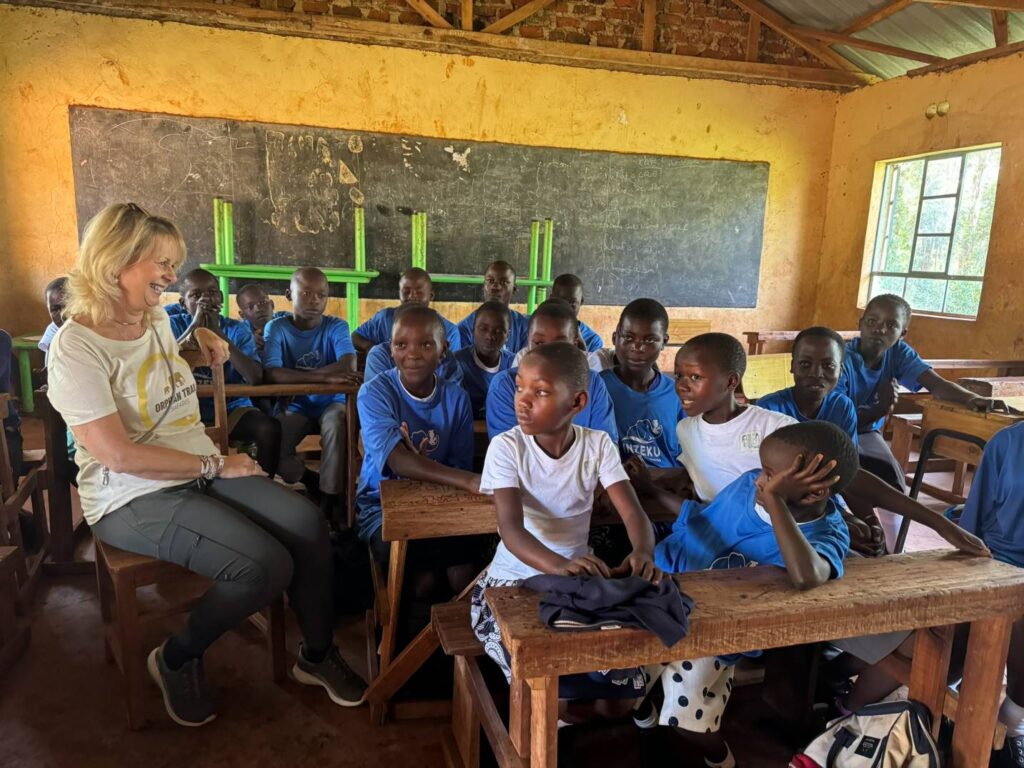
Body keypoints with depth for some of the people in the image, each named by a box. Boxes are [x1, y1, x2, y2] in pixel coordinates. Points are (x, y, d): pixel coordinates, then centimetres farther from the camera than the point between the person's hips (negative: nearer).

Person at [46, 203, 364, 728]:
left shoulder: (157, 318, 9)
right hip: (133, 498, -7)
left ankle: (317, 654, 7)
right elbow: (116, 453, -22)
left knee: (307, 522, -13)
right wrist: (216, 465, -18)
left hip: (202, 471, 7)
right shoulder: (76, 347, -15)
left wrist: (200, 339, 16)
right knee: (266, 565, -25)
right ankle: (177, 659, 5)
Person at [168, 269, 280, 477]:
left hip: (232, 408, 0)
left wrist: (218, 333, -21)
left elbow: (256, 378, -17)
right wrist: (195, 325, -22)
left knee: (270, 428, -25)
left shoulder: (237, 329, -1)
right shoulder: (173, 325, 0)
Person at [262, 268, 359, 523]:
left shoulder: (336, 326, -6)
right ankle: (314, 485, 3)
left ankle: (329, 500, -18)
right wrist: (324, 376, -34)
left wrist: (301, 376, -29)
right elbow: (271, 374, -24)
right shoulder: (276, 328, -7)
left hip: (331, 403, -1)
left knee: (336, 424, -35)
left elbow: (349, 366, -24)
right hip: (297, 407, 1)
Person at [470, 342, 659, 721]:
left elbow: (633, 512, -16)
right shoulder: (506, 447, -16)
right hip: (514, 578, -2)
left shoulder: (598, 444, -8)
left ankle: (608, 716, 15)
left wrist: (642, 553, -40)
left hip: (577, 577, 3)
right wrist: (560, 565, -48)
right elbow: (511, 529, -28)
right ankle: (554, 705, 10)